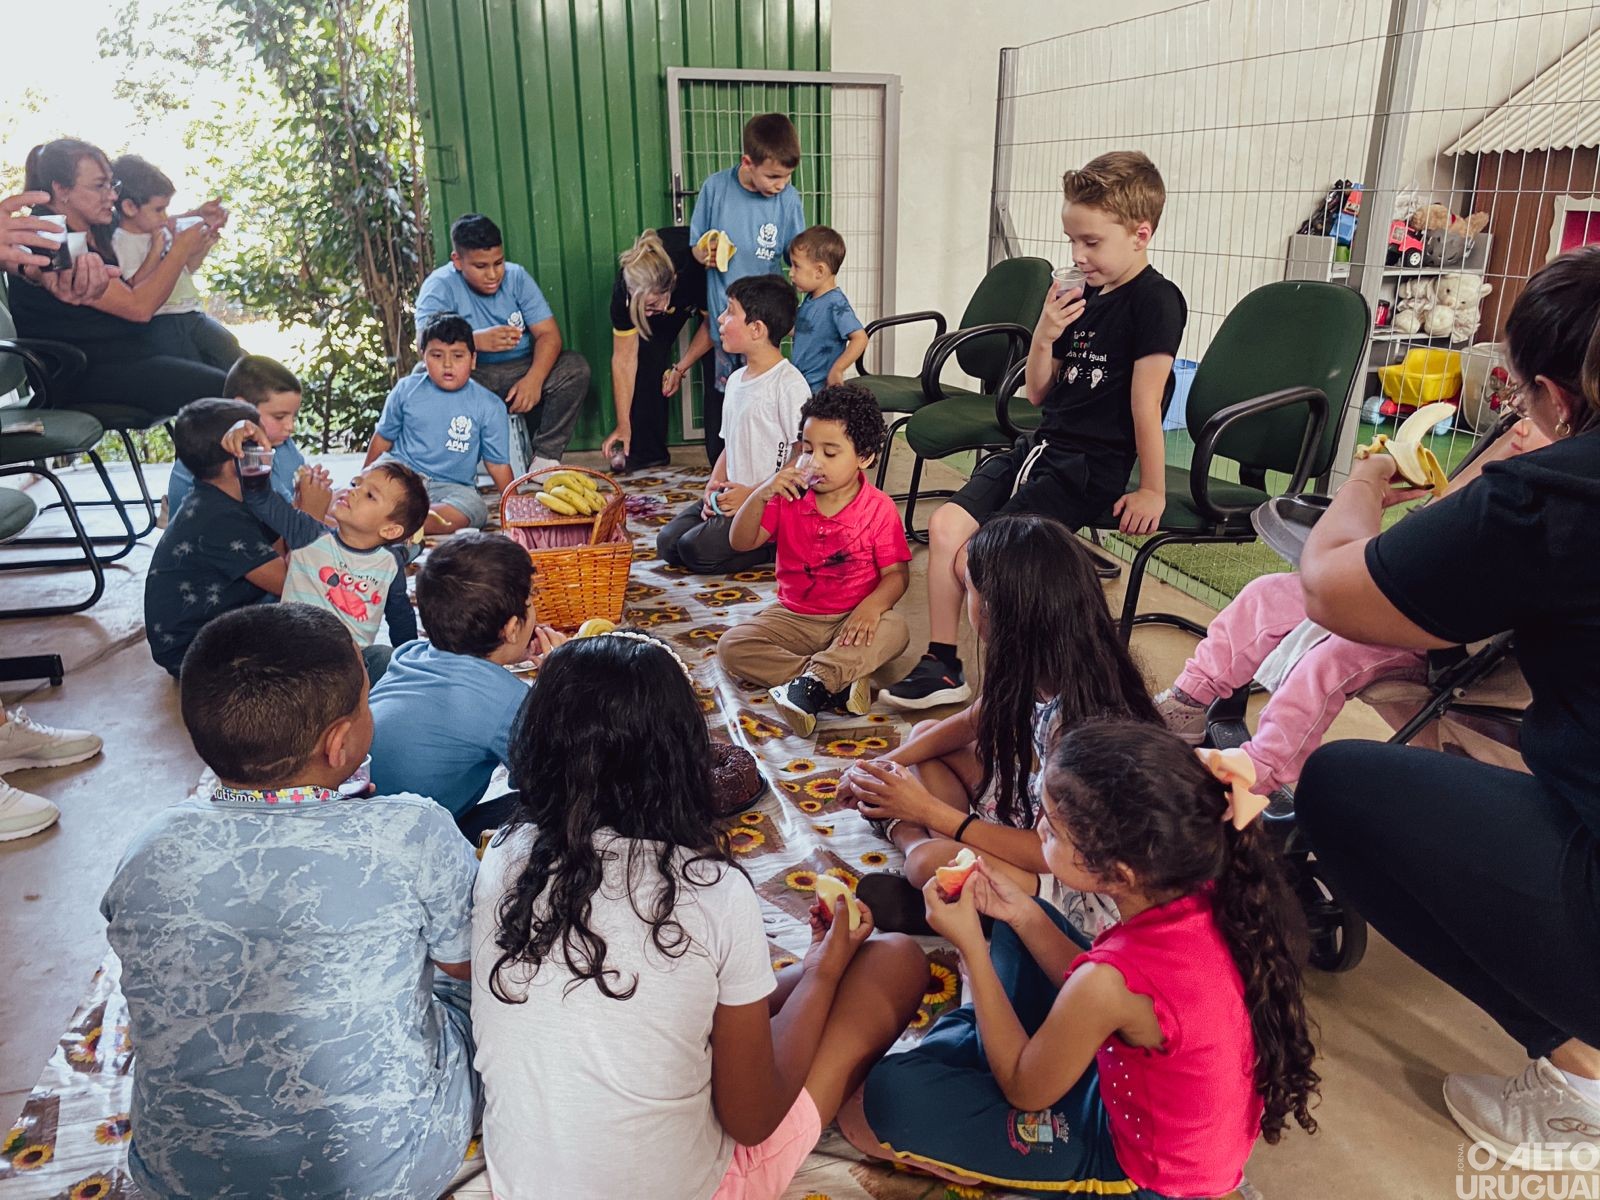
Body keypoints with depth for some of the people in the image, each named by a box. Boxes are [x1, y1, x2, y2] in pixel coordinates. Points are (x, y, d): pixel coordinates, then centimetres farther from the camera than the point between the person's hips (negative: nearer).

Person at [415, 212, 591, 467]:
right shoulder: (439, 287, -9)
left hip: (522, 371, 2)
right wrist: (476, 340, -44)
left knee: (576, 367, -23)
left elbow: (549, 334, -8)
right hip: (471, 377, -2)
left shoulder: (516, 277, 0)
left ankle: (545, 458, -20)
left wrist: (533, 379, -29)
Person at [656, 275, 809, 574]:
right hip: (733, 495, 9)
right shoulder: (736, 379, 14)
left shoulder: (790, 384, -14)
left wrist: (752, 494, -19)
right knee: (667, 543, -3)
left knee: (696, 550, -22)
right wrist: (715, 485, 0)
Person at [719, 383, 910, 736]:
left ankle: (811, 682, -46)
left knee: (894, 629, -33)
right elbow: (740, 543, -5)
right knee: (732, 646, -21)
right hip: (793, 617, 2)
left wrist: (873, 605, -31)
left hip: (852, 621, -2)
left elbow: (896, 573, -10)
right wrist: (760, 495, -22)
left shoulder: (879, 509, -8)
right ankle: (839, 684, -33)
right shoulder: (789, 497, -2)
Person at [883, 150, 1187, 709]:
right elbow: (1039, 394, 13)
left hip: (1090, 468, -8)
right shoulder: (1085, 297, 11)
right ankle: (941, 667, 2)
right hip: (1042, 447, 8)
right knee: (946, 524, -7)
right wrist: (1044, 338, -4)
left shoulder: (1155, 300, -11)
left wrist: (1151, 490, -13)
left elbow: (1145, 402, -15)